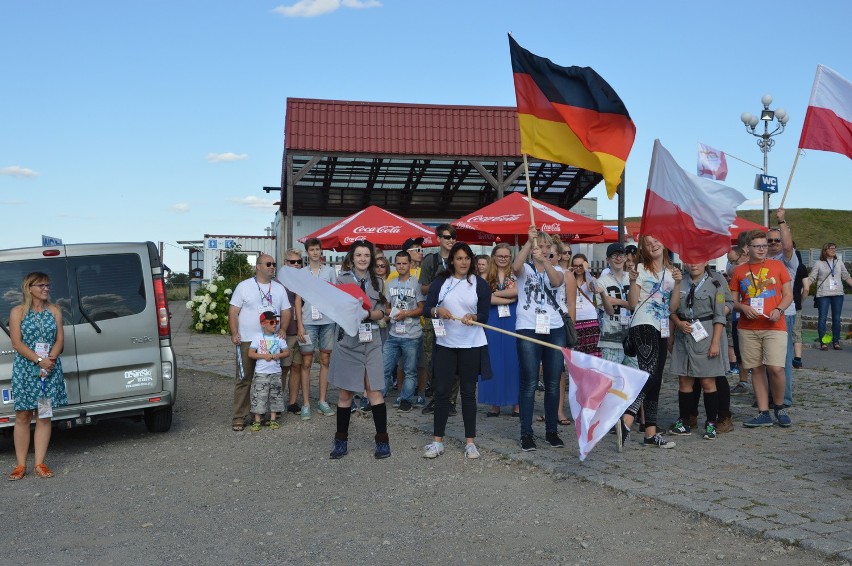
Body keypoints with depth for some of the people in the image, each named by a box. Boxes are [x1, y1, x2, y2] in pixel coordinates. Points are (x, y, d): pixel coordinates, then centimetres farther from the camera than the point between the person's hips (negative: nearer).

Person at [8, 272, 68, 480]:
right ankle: (20, 465, 7)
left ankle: (39, 463, 7)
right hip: (24, 369, -2)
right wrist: (39, 360, -18)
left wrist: (50, 359, -13)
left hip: (50, 368, 3)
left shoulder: (54, 311, 9)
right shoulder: (18, 312, 0)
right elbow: (17, 342, -9)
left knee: (44, 415, 2)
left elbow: (60, 339, 4)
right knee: (23, 416, 1)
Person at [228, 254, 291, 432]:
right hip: (247, 341, -3)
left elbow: (286, 311, 15)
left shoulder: (279, 288, 13)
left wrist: (282, 329, -2)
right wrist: (234, 333, -11)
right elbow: (233, 311, 0)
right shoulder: (244, 286, 2)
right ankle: (238, 417, 4)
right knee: (244, 380, -2)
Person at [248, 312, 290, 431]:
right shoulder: (258, 338, -4)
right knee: (259, 397, -3)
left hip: (275, 373, 3)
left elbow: (287, 352, 5)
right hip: (261, 373, -3)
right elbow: (250, 353, -5)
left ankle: (273, 419, 17)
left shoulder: (279, 338, 2)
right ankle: (257, 421, 5)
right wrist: (264, 356, -16)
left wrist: (276, 356, -12)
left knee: (275, 396, 7)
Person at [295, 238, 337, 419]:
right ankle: (306, 404, 5)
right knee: (307, 362, 0)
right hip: (308, 322, -1)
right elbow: (298, 301, 4)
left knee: (325, 360, 6)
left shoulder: (329, 271, 8)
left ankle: (322, 401, 15)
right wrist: (300, 325, -4)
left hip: (327, 321, 1)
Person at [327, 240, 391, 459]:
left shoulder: (377, 281, 10)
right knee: (345, 393, 6)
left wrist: (368, 313, -14)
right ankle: (341, 441, 17)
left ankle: (382, 441, 5)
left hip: (370, 341, 1)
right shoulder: (342, 279, 2)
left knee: (374, 390, -4)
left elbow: (381, 312, 6)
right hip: (347, 341, -1)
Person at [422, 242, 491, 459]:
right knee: (441, 391, 2)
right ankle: (437, 441, 11)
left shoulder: (480, 284, 2)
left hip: (472, 345, 0)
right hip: (445, 344, 1)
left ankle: (470, 441, 15)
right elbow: (427, 307, 1)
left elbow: (484, 315, -2)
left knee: (468, 392, 7)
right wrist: (438, 311, -20)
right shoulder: (440, 281, 4)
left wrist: (473, 317, -23)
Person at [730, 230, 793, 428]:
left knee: (775, 368, -12)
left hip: (774, 326, -2)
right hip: (748, 329, 2)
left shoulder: (777, 266, 7)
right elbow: (733, 301, 11)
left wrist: (779, 310, -11)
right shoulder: (739, 271, 9)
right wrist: (744, 307, -10)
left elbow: (788, 295, 7)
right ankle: (764, 413, 13)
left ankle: (779, 407, 12)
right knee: (757, 370, 5)